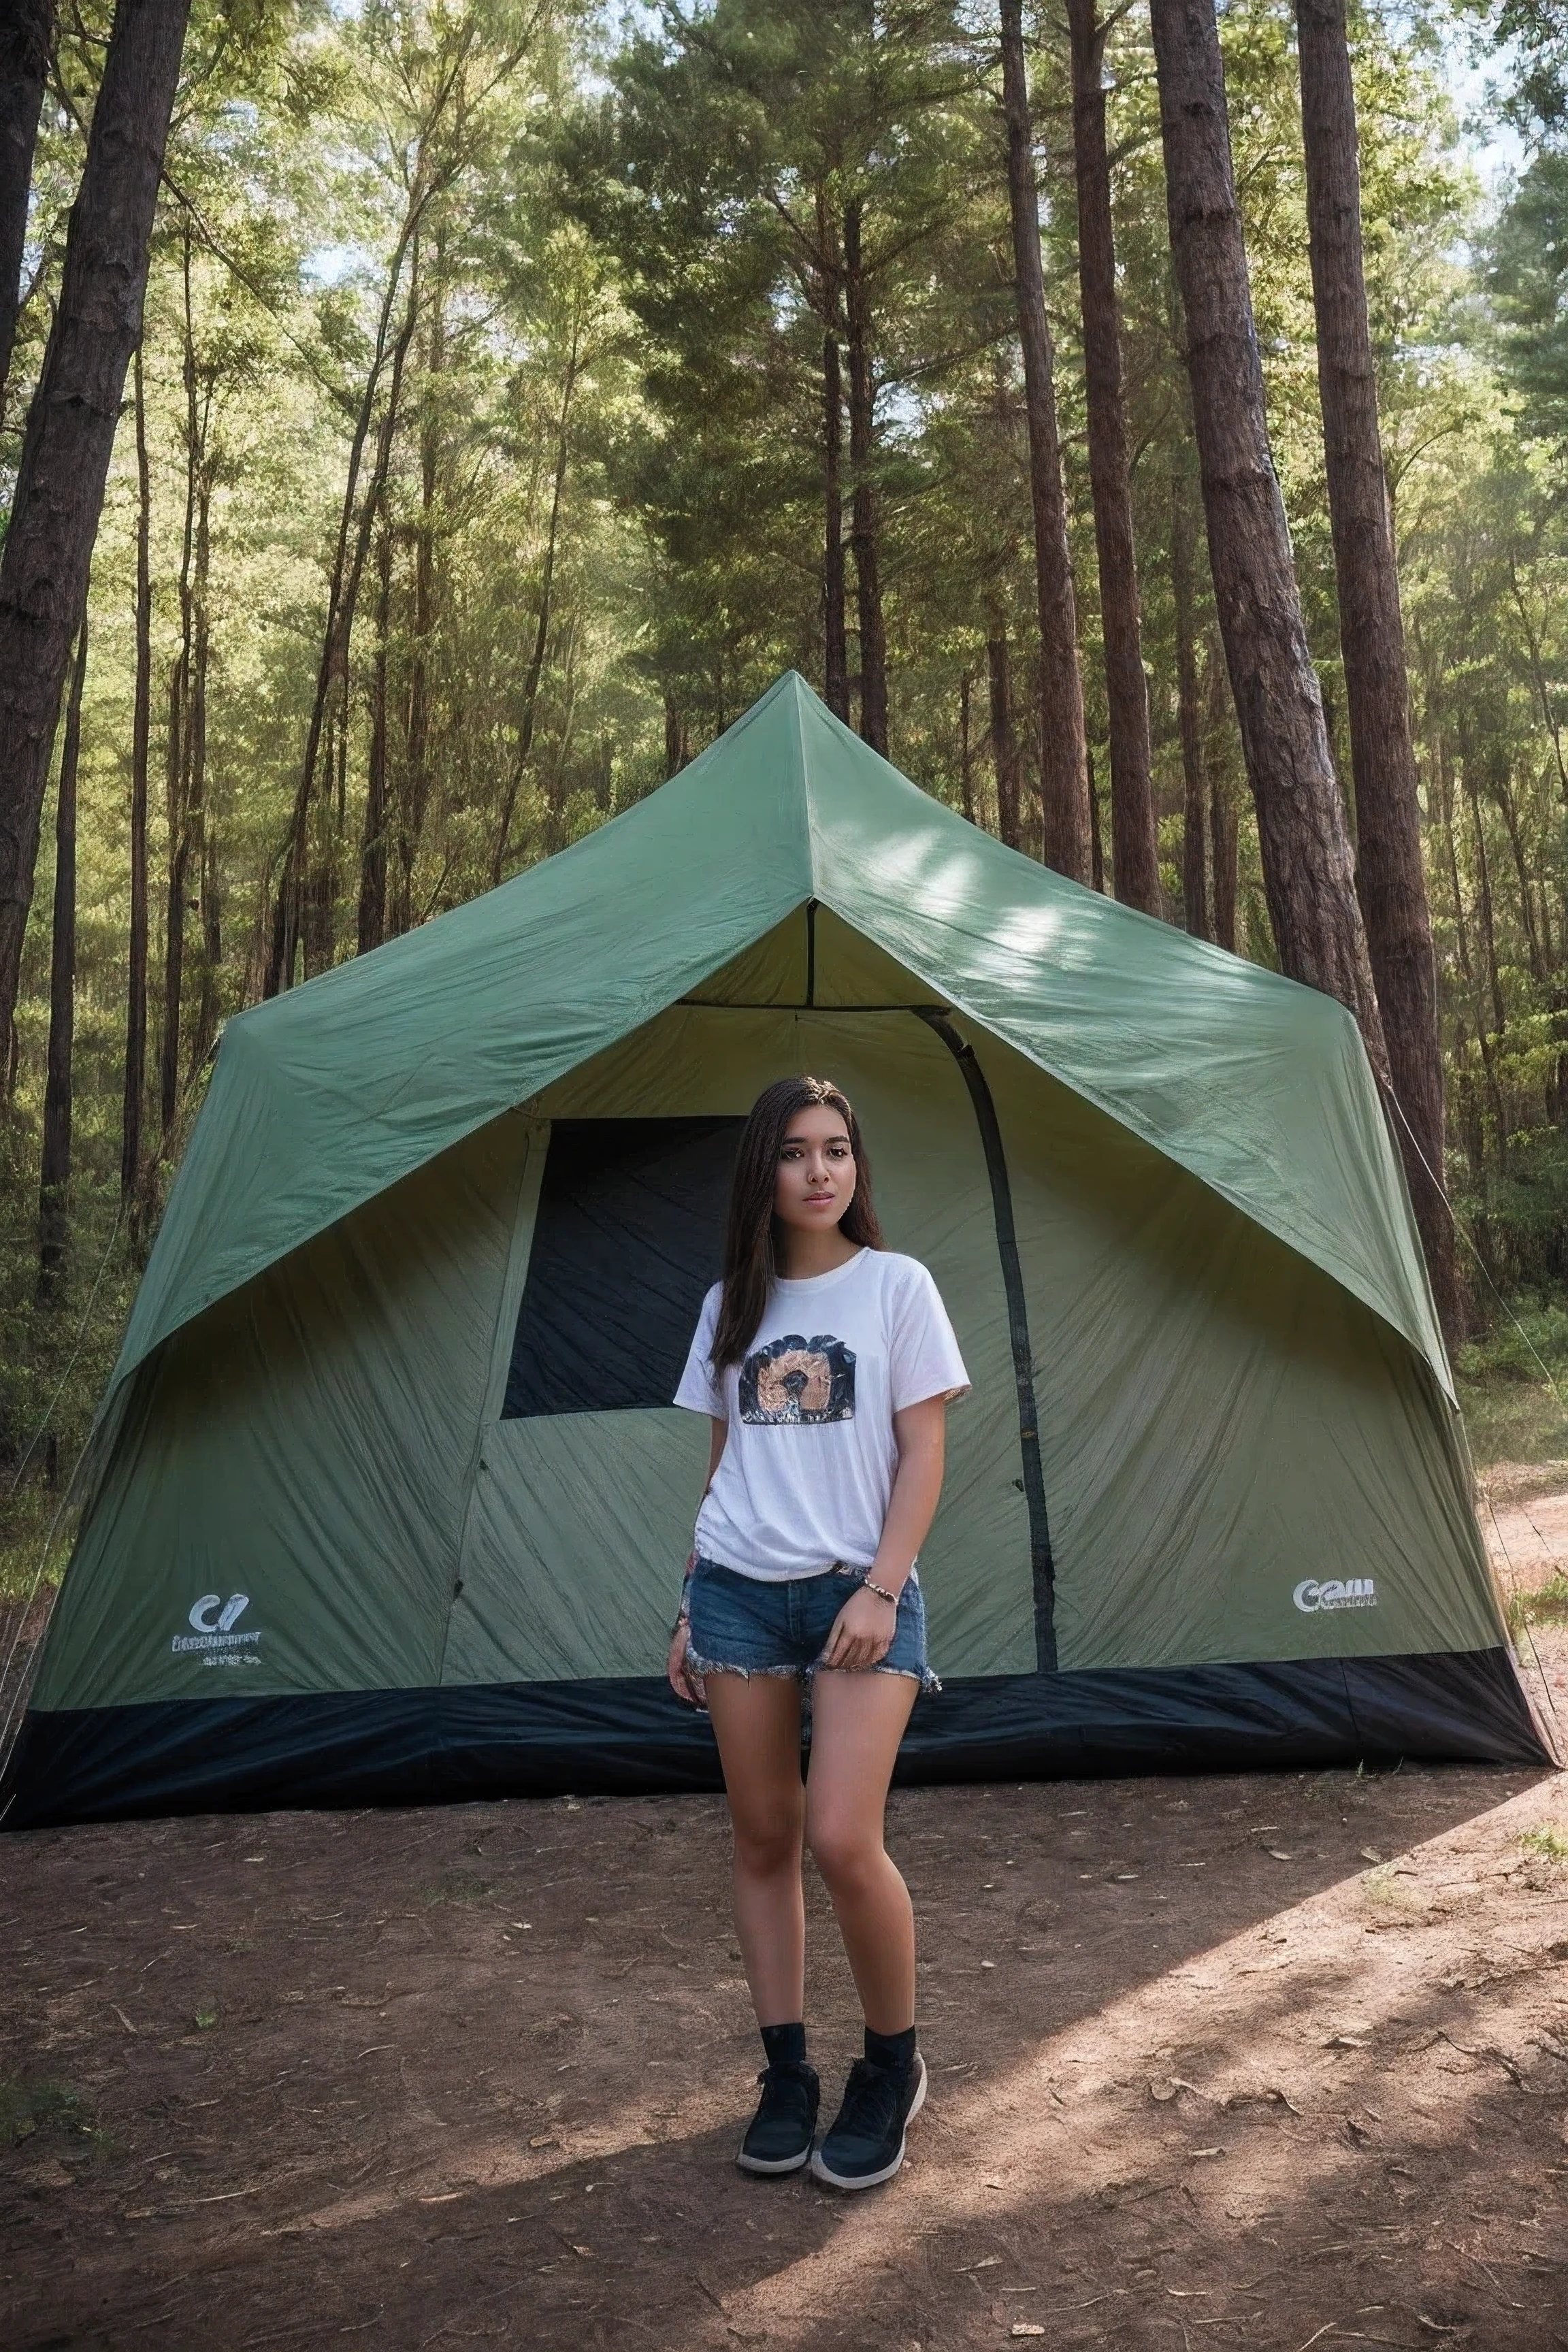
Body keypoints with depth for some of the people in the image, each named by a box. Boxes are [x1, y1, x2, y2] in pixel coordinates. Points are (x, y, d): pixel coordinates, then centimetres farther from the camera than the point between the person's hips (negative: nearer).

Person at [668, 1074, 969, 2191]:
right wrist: (692, 1602, 13)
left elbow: (922, 1456, -4)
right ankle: (787, 2076, 24)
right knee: (763, 1839, 9)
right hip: (739, 1592, 4)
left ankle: (892, 2068, 13)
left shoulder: (897, 1285, -2)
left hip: (858, 1593, -4)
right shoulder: (731, 1303, 9)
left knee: (843, 1841, -12)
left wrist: (880, 1590, -12)